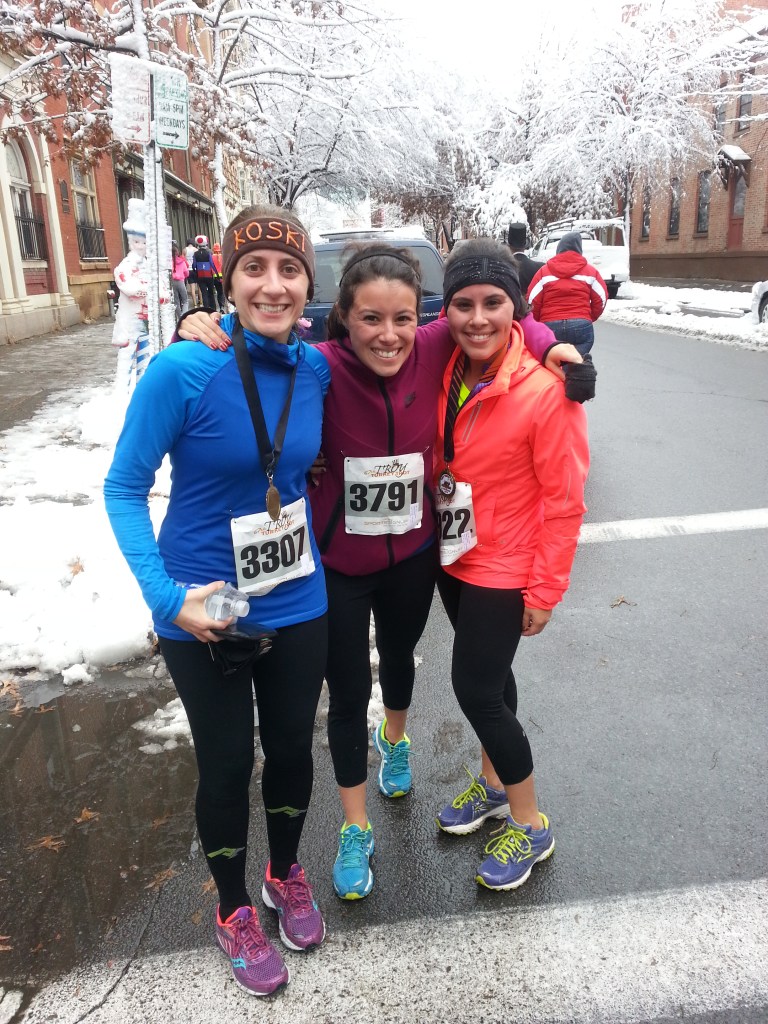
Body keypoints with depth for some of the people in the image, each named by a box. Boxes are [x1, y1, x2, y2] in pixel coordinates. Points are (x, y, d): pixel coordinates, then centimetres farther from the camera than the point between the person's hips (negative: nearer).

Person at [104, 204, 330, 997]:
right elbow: (124, 489, -13)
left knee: (291, 747, 20)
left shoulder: (315, 368, -6)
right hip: (202, 613, -3)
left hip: (296, 605, 4)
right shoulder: (183, 371, -20)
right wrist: (166, 595, -22)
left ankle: (285, 874, 50)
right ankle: (234, 911, 43)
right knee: (225, 765, 14)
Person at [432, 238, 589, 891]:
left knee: (475, 689, -1)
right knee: (488, 677, 21)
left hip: (504, 569, -6)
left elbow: (563, 501, -17)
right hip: (453, 557, 6)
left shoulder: (545, 391, -21)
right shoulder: (449, 375, -3)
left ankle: (530, 826, 21)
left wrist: (545, 591, -13)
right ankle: (493, 784, 43)